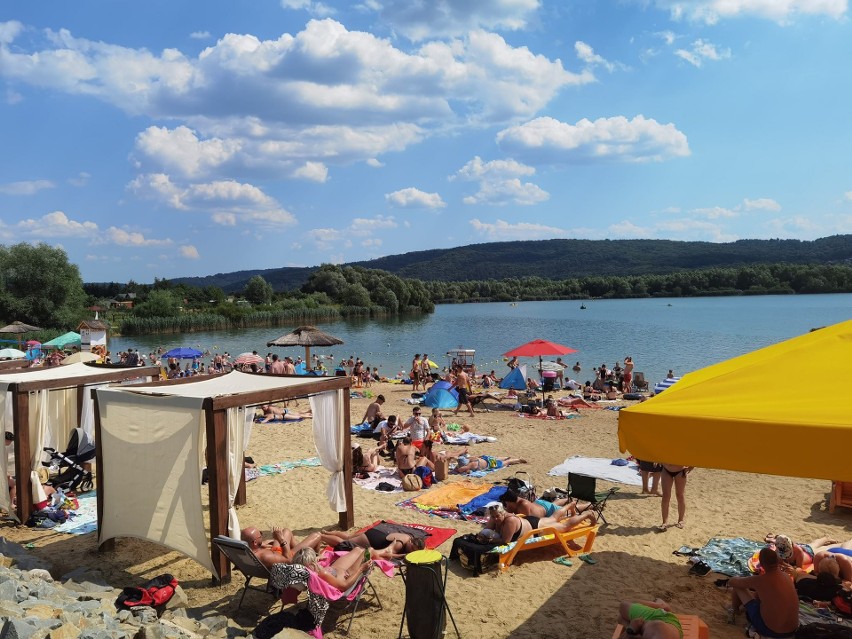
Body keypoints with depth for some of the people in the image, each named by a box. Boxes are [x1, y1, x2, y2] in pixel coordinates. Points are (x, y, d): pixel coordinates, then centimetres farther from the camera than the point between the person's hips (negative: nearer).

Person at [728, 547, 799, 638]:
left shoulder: (759, 580, -19)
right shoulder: (787, 577, -1)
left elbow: (731, 582, -3)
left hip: (769, 630, -6)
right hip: (791, 631, 6)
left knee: (738, 588, 9)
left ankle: (734, 612, 35)